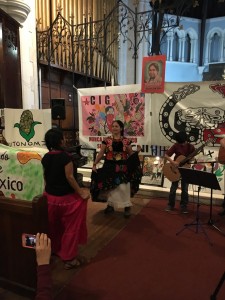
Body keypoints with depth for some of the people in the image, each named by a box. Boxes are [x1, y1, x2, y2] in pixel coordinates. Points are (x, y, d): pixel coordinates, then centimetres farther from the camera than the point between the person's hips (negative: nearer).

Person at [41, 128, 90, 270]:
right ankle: (69, 258, 19)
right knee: (71, 227, 10)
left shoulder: (46, 157, -2)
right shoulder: (65, 156, -22)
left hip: (50, 196, 7)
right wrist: (81, 192, -12)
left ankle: (55, 249, 46)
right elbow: (69, 177, -21)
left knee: (54, 226, 25)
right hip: (66, 197, -6)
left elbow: (45, 176, 7)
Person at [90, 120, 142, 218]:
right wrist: (94, 164, -5)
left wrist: (137, 151, -12)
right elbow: (101, 154, 2)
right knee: (110, 186, 9)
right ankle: (110, 205, 27)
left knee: (123, 187, -8)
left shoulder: (126, 141, 3)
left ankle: (127, 206, 9)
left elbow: (130, 155, 8)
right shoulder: (106, 140, 1)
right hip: (110, 167, 1)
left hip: (122, 167, -1)